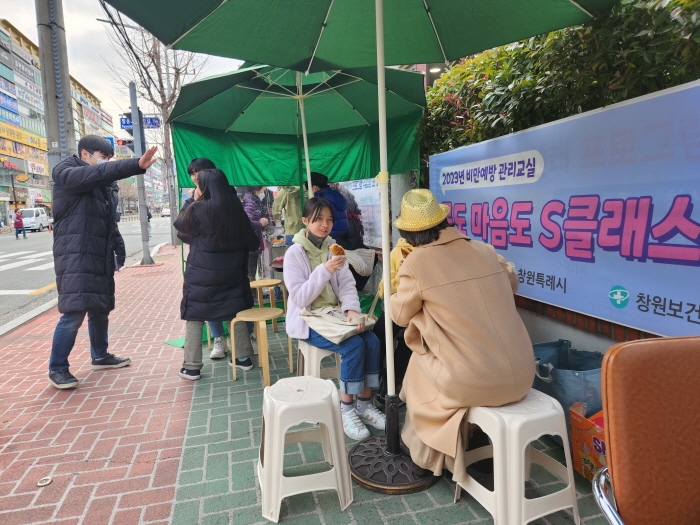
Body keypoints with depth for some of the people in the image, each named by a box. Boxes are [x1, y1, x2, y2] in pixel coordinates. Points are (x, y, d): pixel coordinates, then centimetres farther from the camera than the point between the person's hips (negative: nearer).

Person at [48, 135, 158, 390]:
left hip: (101, 258, 8)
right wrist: (137, 164, -42)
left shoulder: (104, 185, 16)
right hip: (75, 257, -7)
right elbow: (99, 173, -28)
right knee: (74, 313, -10)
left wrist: (119, 251, 12)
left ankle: (100, 356, 31)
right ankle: (57, 368, 6)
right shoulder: (65, 173, -6)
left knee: (100, 309, 15)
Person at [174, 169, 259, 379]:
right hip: (232, 273, 5)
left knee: (194, 318, 7)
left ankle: (192, 367, 11)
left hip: (201, 274, -4)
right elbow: (251, 241, 5)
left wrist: (193, 201, 8)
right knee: (235, 314, 16)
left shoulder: (199, 209, -14)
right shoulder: (236, 207, 0)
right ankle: (244, 358, 22)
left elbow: (180, 224, 5)